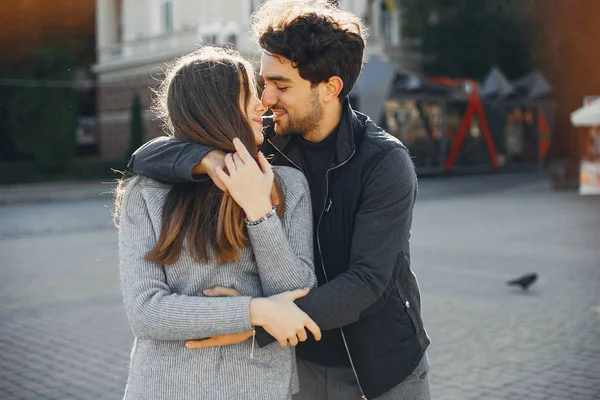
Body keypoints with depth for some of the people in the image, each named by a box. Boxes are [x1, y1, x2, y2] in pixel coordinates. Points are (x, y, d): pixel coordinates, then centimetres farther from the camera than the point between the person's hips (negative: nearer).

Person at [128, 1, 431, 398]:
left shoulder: (385, 162, -18)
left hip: (384, 367, -3)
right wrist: (210, 158, -30)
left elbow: (367, 281, -24)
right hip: (303, 363, 3)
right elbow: (147, 156, -9)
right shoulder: (263, 144, -7)